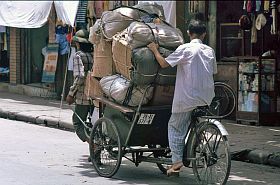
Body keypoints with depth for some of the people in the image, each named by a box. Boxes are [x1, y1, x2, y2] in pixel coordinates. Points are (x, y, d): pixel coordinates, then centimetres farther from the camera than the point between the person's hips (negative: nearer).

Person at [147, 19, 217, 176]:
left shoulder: (185, 49, -8)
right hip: (207, 97, 5)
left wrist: (155, 50, 7)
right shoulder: (210, 51, 8)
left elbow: (164, 63, -9)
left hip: (187, 97, -5)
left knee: (175, 126, 6)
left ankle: (177, 161, -4)